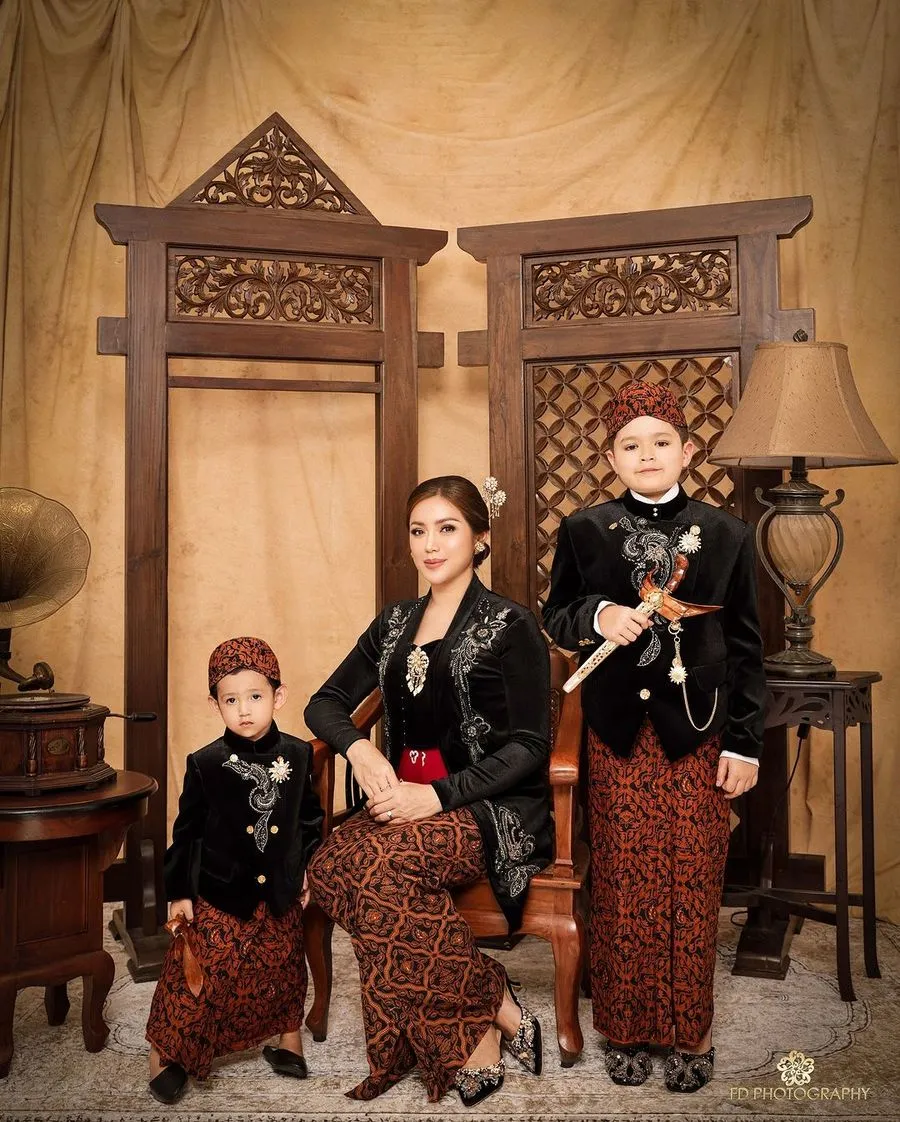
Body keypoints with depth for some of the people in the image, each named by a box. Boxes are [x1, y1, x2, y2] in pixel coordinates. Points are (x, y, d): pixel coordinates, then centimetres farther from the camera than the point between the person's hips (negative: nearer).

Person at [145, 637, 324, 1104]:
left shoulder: (296, 756, -3)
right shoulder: (206, 764, -10)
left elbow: (310, 818, 9)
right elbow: (187, 832, -4)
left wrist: (309, 867, 6)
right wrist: (179, 893, -4)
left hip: (280, 892, 3)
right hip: (218, 894, -2)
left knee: (283, 965, 16)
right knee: (198, 973, 1)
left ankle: (289, 1039, 37)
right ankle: (167, 1052, 20)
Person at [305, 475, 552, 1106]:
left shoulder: (510, 626, -2)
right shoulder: (396, 624, 15)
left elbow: (528, 747, -7)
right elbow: (325, 703, 16)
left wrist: (438, 795, -19)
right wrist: (358, 747, -8)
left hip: (495, 808, -5)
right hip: (406, 801, 6)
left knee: (370, 863, -32)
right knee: (329, 870, -27)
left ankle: (477, 1037, -15)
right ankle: (498, 1010, -18)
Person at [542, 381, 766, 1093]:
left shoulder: (727, 535, 3)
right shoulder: (584, 531, 3)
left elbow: (746, 647, 4)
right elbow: (555, 619, 9)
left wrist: (745, 743, 0)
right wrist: (597, 616, -14)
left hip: (699, 737, 0)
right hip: (618, 733, 0)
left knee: (694, 888, 5)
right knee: (622, 887, 6)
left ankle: (690, 1033, 21)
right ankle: (626, 1028, 22)